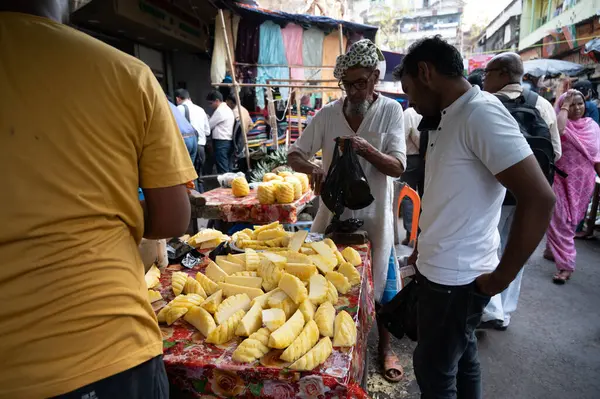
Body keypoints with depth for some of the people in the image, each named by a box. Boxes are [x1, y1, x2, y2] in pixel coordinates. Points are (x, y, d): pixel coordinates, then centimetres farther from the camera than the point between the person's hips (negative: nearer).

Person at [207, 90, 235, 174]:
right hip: (228, 141, 10)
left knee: (222, 169, -8)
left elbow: (209, 125, -7)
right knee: (226, 168, 11)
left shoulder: (220, 111, -11)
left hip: (220, 142, -10)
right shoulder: (228, 109, 19)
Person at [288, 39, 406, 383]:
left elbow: (398, 167, -11)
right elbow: (295, 155, 1)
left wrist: (367, 149, -30)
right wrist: (311, 167, -22)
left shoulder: (391, 111, -7)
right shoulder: (327, 114, -2)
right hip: (334, 210, 2)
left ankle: (385, 346, 34)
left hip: (374, 214, -2)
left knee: (378, 282, 12)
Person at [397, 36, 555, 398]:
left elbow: (539, 199, -25)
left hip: (455, 278, -8)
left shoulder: (480, 114, -19)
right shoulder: (452, 117, 10)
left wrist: (500, 277, -17)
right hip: (444, 270, 9)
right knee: (460, 359, 23)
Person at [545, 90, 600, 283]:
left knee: (570, 221, 12)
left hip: (583, 182, 4)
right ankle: (565, 265, 1)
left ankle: (552, 250, 29)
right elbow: (557, 131, -31)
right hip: (562, 180, -4)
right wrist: (564, 106, -19)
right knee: (561, 221, -4)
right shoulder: (562, 122, -4)